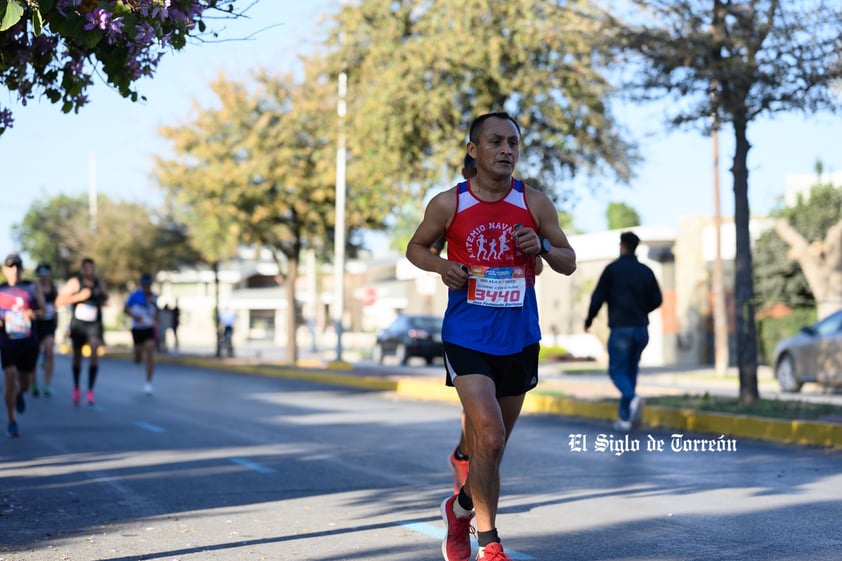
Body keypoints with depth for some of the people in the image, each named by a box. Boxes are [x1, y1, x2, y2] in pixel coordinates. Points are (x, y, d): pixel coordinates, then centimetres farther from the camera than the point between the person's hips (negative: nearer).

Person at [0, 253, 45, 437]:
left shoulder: (32, 288, 5)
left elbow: (42, 310, 3)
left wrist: (34, 313, -20)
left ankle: (19, 395, 50)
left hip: (29, 342, 2)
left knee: (25, 382, 11)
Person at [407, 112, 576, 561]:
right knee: (490, 436, -18)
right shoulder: (448, 204, -4)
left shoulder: (534, 203, 0)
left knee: (488, 444, 14)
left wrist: (542, 246, -15)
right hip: (466, 336, -3)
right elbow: (415, 247, 11)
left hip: (519, 339, 3)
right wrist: (441, 265, -11)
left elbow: (569, 263, 7)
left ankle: (462, 507, 42)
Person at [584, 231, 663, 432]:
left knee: (617, 371, 1)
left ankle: (632, 398, -29)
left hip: (620, 327, -4)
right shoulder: (646, 271, 7)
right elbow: (657, 300, 8)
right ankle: (625, 418, 11)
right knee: (630, 371, 13)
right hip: (641, 329, 4)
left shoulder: (612, 269, -4)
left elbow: (598, 297, -5)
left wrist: (589, 319, 10)